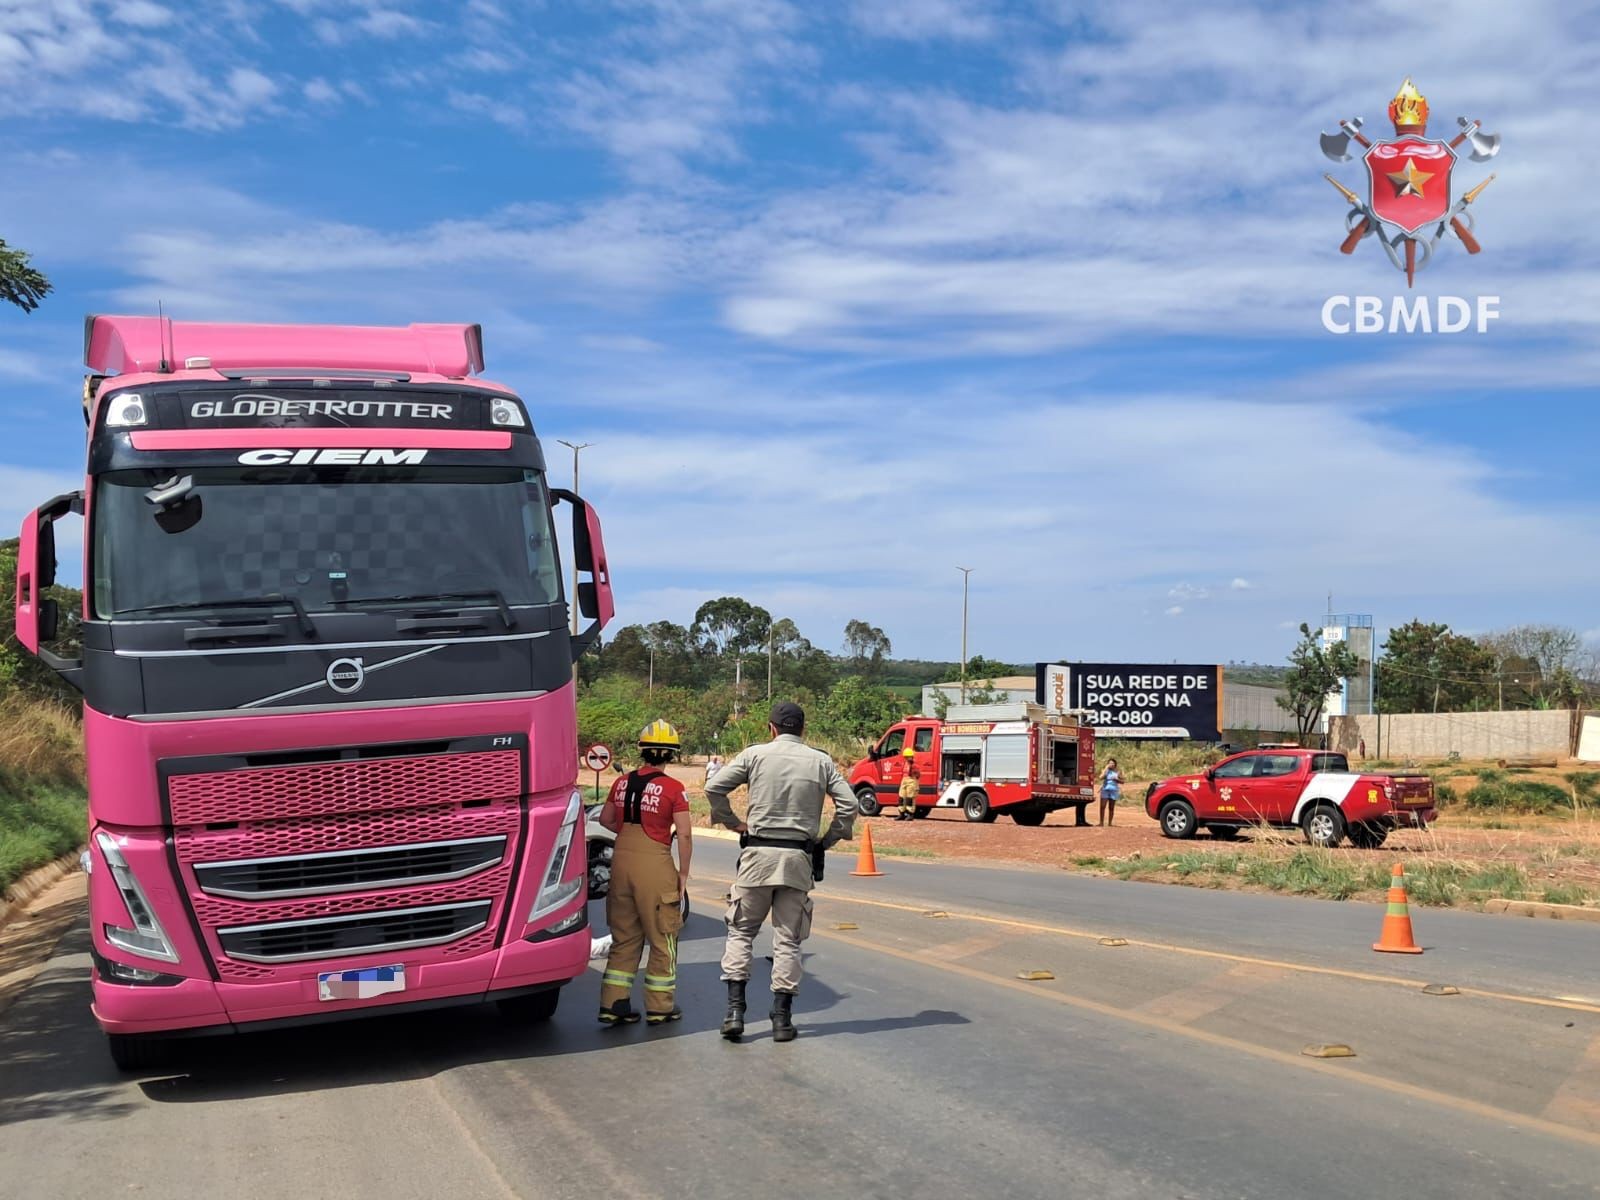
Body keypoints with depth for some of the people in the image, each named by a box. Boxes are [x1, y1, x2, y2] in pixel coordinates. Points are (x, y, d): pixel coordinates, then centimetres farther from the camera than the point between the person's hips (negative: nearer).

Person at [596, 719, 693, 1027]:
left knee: (624, 936, 15)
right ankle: (659, 1008, 15)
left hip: (622, 860, 5)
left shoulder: (622, 782, 5)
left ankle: (613, 1005, 16)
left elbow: (605, 819, 17)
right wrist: (683, 873, -3)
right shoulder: (673, 788, -10)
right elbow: (684, 835, -12)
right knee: (662, 938, 9)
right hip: (655, 863, -5)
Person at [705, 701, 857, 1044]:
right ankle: (782, 1018, 9)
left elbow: (714, 788, -4)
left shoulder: (755, 754, 2)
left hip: (758, 853, -1)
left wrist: (734, 823, 7)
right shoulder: (821, 761, 6)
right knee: (788, 939, 8)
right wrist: (828, 840, 9)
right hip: (798, 858, 1)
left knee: (740, 932, 10)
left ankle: (735, 1009, 1)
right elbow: (848, 803, 0)